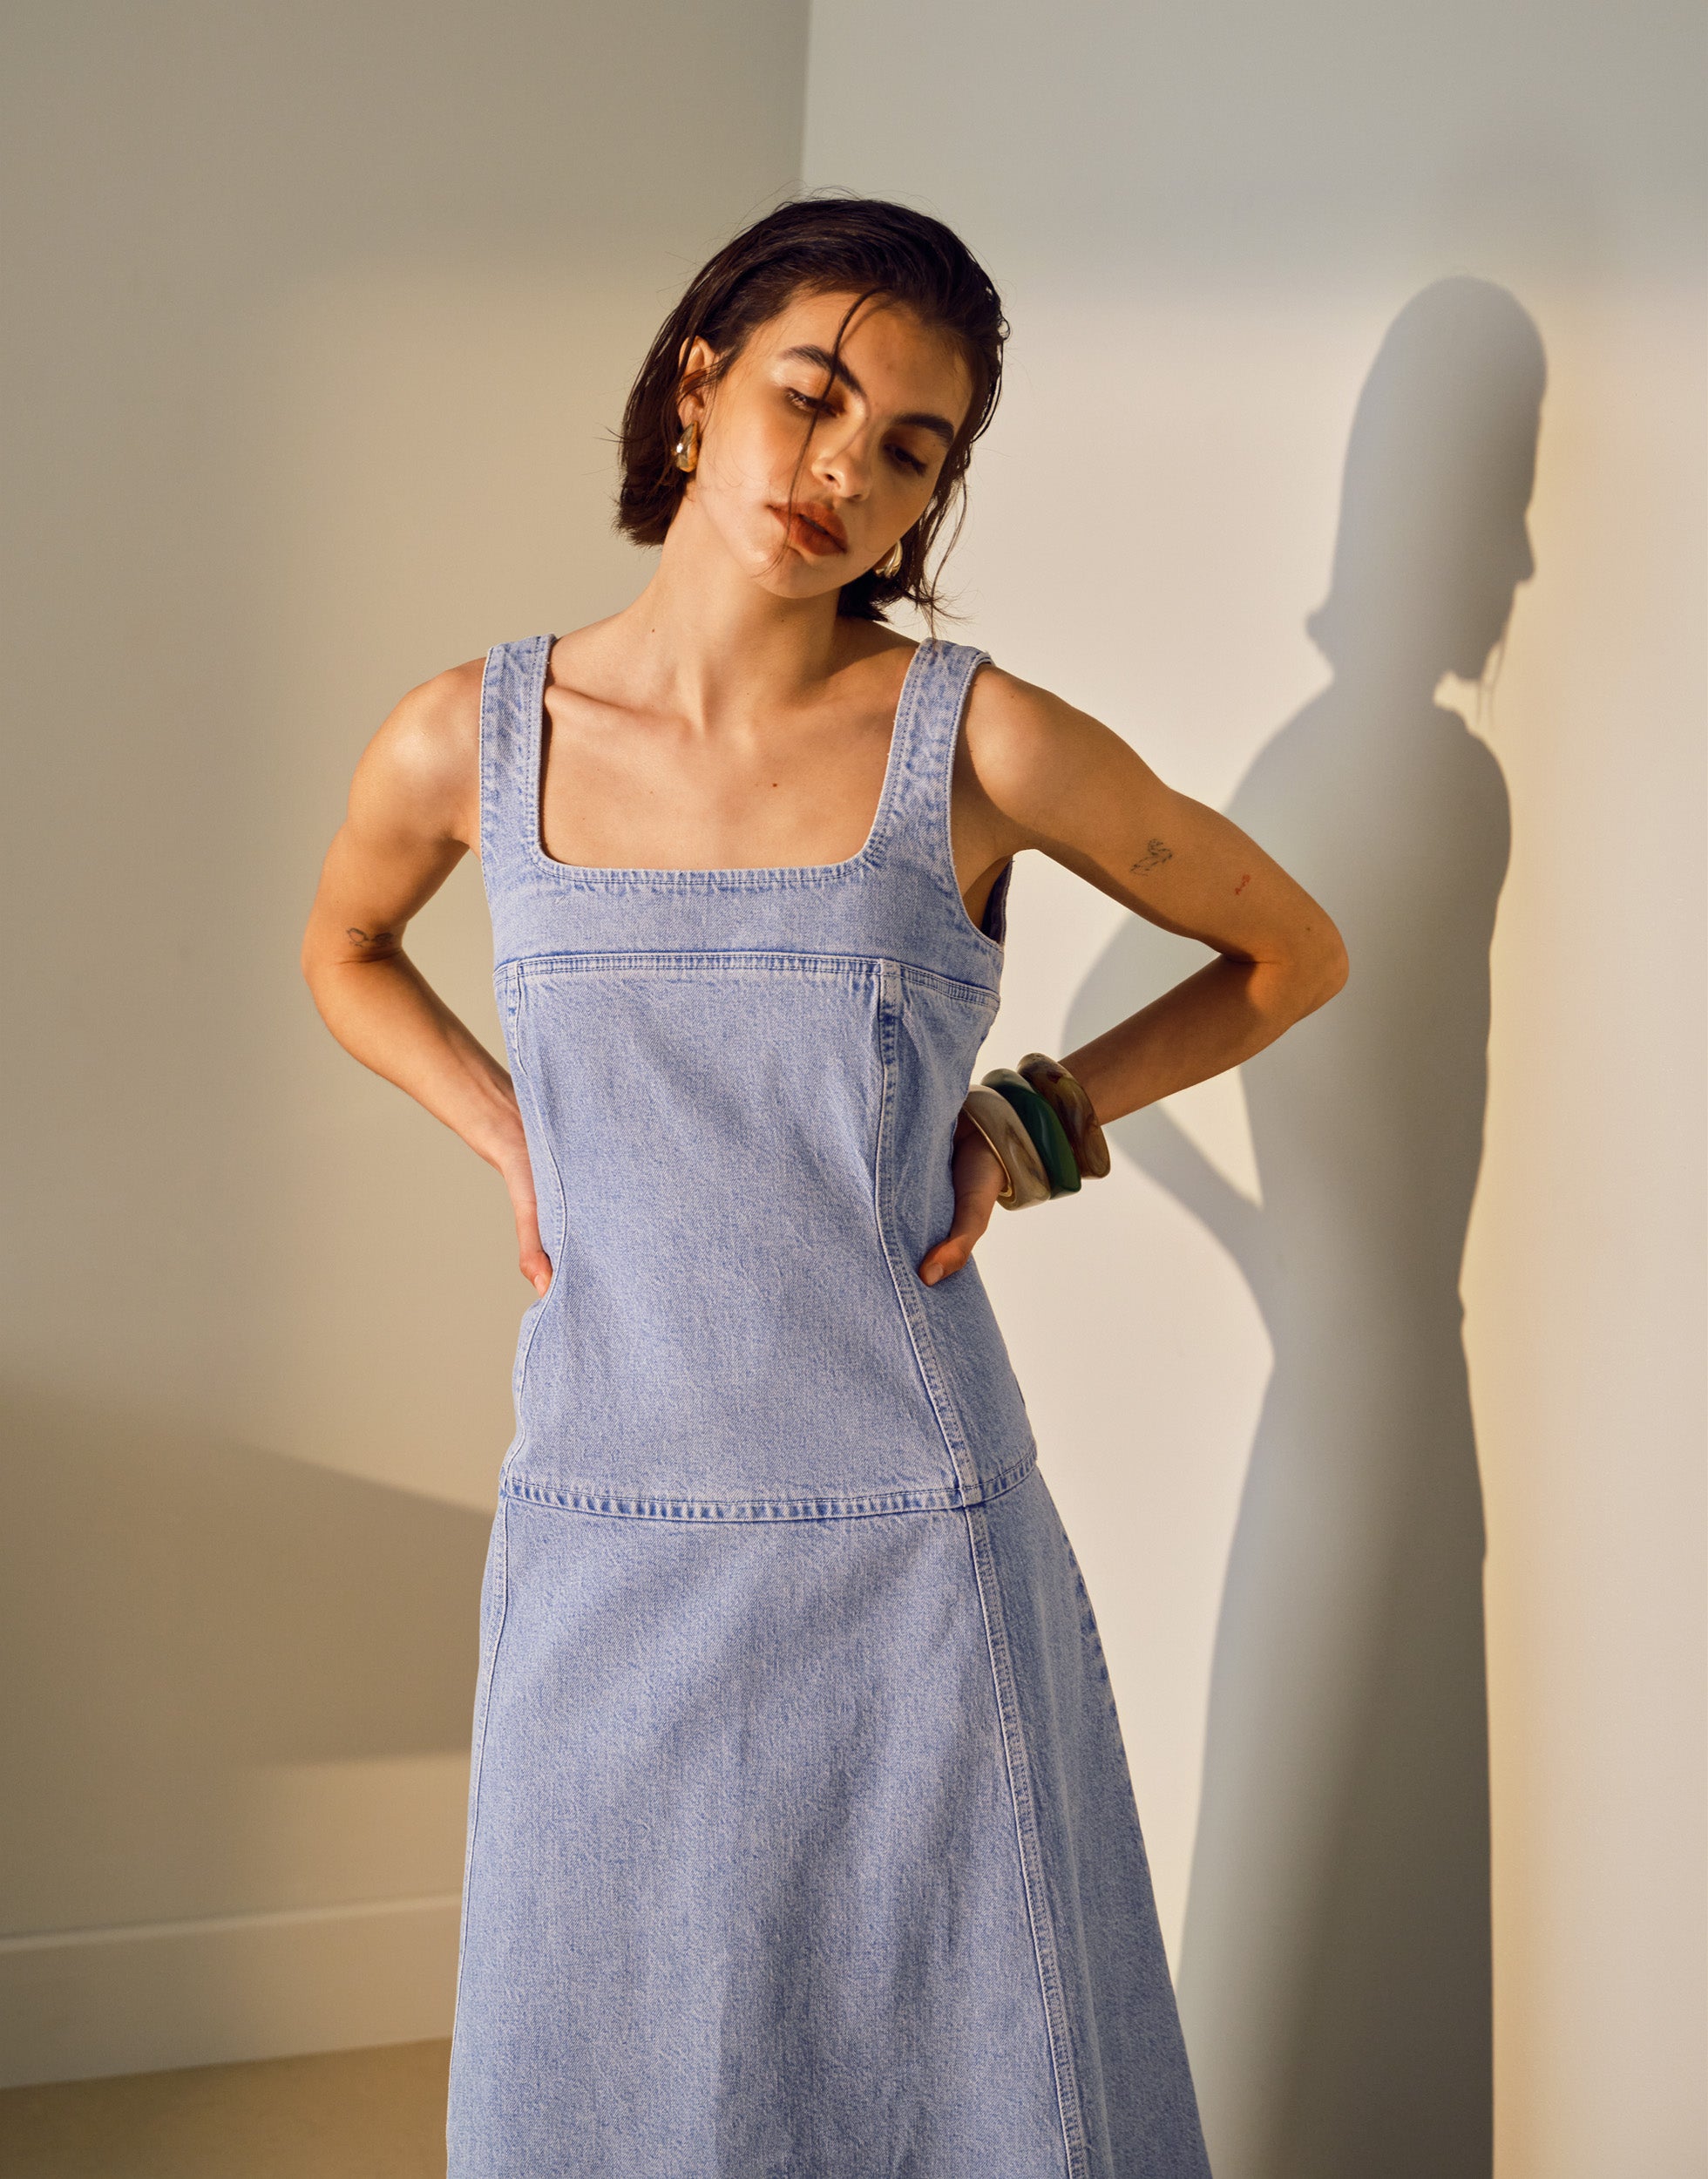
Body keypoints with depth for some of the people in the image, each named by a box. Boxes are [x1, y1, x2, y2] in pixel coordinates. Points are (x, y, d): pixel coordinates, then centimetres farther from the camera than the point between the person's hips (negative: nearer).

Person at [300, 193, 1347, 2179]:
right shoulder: (467, 743, -2)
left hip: (914, 1554, -2)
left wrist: (1034, 1119, -2)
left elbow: (1292, 952, 6)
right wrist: (513, 1140, 6)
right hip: (601, 1544, 2)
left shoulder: (982, 743, -8)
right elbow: (344, 954, 20)